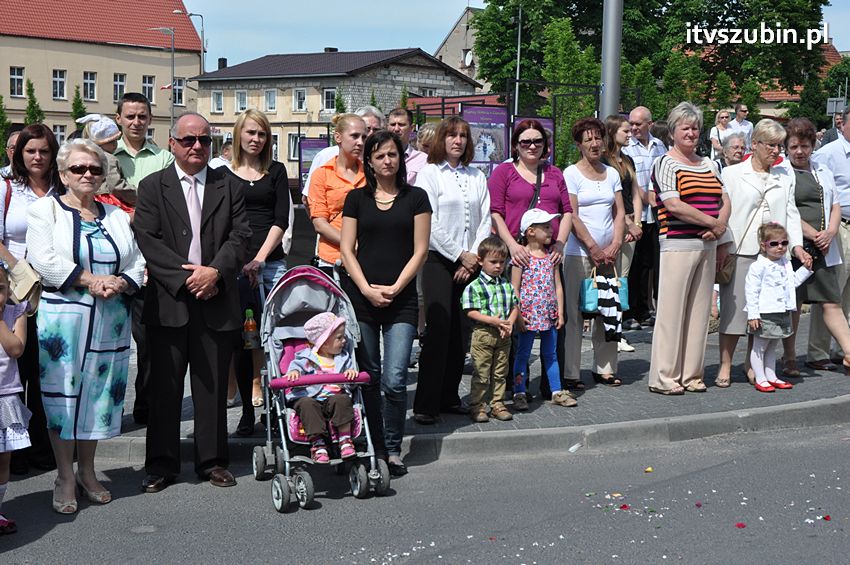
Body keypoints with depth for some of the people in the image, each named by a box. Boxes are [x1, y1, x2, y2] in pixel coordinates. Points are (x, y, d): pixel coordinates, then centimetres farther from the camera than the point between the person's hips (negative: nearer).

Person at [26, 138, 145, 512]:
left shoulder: (117, 216, 16)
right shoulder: (45, 210, 3)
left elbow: (137, 263, 11)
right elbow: (44, 260, -11)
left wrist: (120, 283, -10)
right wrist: (90, 280, -16)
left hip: (110, 321, 4)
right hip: (61, 317, -4)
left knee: (98, 393, 7)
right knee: (62, 394, -2)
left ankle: (87, 472, 19)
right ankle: (65, 478, 7)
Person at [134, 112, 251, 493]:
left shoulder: (228, 186, 11)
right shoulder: (152, 186, 6)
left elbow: (240, 236, 2)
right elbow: (146, 239, -4)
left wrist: (215, 271, -13)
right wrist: (184, 277, -13)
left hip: (216, 300, 1)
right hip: (168, 301, -1)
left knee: (213, 386, 7)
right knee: (165, 386, 4)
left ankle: (212, 461, 18)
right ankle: (162, 464, 13)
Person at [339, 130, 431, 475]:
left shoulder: (416, 198, 7)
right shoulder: (357, 198, 9)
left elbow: (419, 251, 3)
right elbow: (347, 249, 5)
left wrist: (395, 288, -8)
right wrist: (367, 289, -7)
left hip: (401, 300, -1)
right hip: (361, 298, 1)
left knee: (394, 380, -10)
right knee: (368, 378, 5)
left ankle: (393, 450, 5)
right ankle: (373, 448, 17)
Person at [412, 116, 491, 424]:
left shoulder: (477, 177, 14)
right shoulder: (429, 173, 0)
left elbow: (485, 220, 9)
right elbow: (430, 225, -8)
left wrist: (475, 258, -4)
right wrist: (461, 255, -8)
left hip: (470, 265, 5)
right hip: (439, 261, -5)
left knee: (460, 333, 5)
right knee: (438, 331, -10)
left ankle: (449, 397, 15)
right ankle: (425, 405, -5)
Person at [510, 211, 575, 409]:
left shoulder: (551, 256, 7)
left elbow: (557, 285, 10)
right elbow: (514, 288, -10)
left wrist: (560, 312, 5)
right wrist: (518, 315, -14)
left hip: (549, 314, 6)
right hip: (529, 314, -6)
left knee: (551, 354, 14)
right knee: (523, 354, 2)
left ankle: (557, 391, 21)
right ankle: (519, 393, 8)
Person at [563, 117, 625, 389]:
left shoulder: (612, 173, 14)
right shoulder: (572, 173, -1)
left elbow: (620, 213, 10)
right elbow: (572, 217, -8)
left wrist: (615, 245, -4)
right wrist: (594, 248, -12)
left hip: (608, 252, 5)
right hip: (580, 252, -5)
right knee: (575, 312, -4)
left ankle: (605, 368, 16)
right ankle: (570, 373, 0)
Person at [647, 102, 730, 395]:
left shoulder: (707, 163, 18)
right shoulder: (666, 163, -3)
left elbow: (725, 200, 17)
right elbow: (673, 205, -14)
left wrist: (722, 224, -4)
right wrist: (713, 223, -11)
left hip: (707, 245, 7)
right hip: (677, 244, -7)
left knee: (700, 309, 8)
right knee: (672, 310, -5)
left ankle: (692, 374, 15)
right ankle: (664, 378, 1)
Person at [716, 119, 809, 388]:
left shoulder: (785, 177, 16)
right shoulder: (731, 174, 5)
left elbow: (791, 212, 13)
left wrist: (796, 245, 1)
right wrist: (722, 244, -8)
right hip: (739, 250, -3)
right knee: (733, 307, -3)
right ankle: (725, 366, 5)